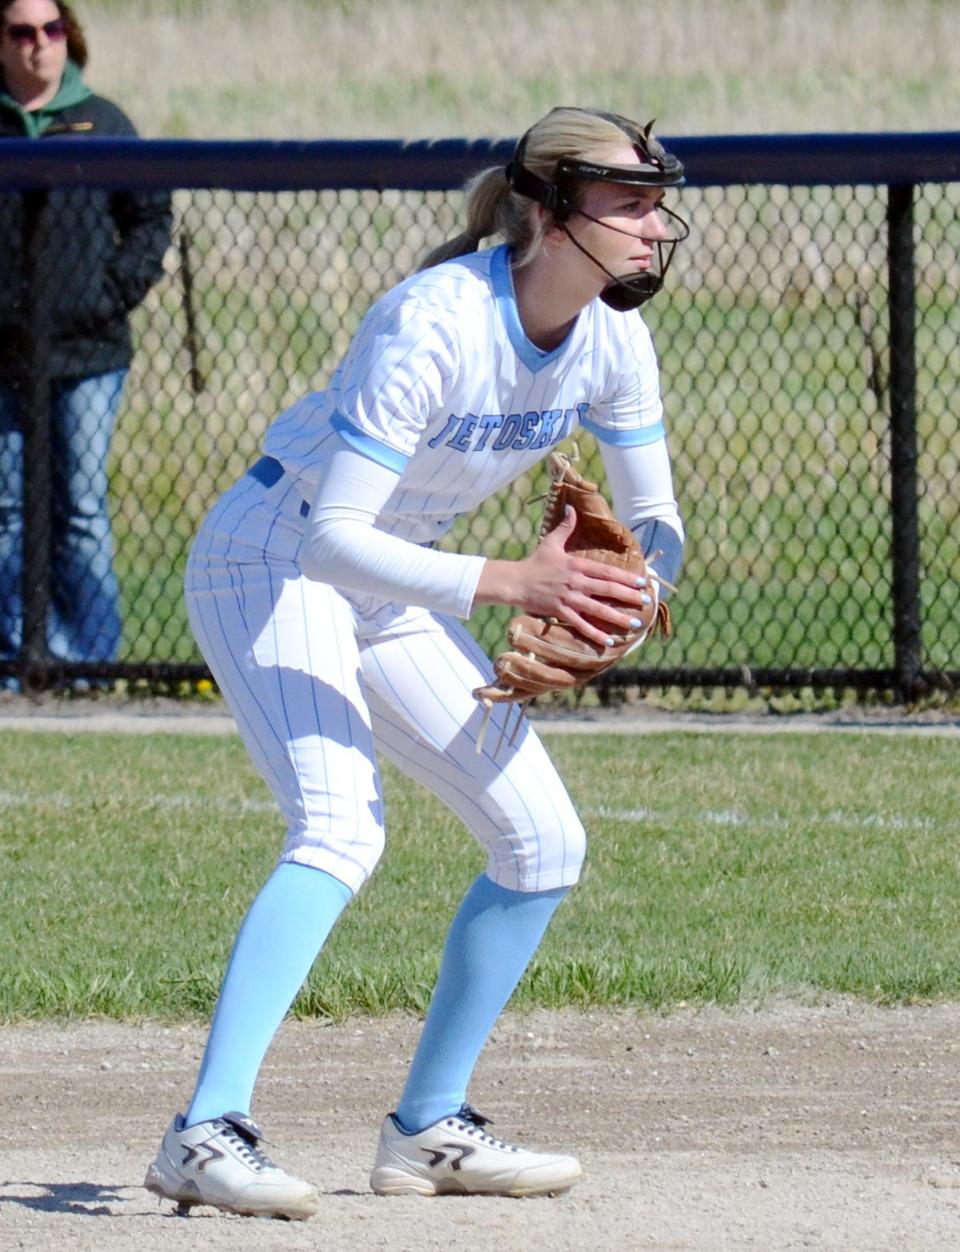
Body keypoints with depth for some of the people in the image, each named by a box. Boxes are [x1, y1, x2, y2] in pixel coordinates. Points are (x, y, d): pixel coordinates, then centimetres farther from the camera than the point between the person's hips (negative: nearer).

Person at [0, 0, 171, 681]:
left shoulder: (101, 123, 5)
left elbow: (151, 218, 8)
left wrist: (116, 291, -4)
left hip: (88, 349, -1)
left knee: (82, 509, -2)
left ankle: (91, 653, 1)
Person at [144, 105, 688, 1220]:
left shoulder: (611, 336, -8)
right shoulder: (436, 325, -30)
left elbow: (654, 523, 3)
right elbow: (331, 536, -35)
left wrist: (614, 603, -19)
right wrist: (506, 583, -44)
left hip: (390, 590, 8)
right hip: (273, 563, -8)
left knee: (544, 844, 6)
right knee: (339, 827, -30)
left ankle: (427, 1129, 18)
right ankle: (206, 1135, -37)